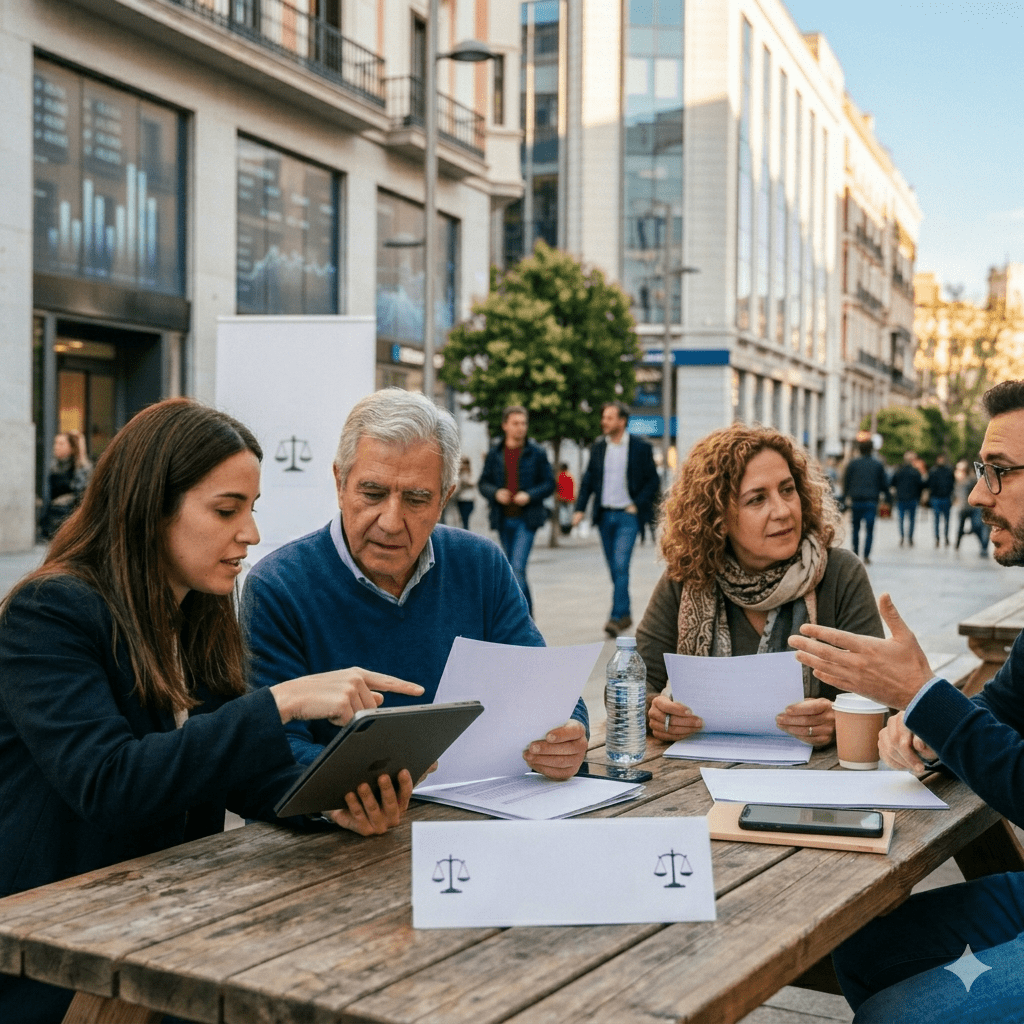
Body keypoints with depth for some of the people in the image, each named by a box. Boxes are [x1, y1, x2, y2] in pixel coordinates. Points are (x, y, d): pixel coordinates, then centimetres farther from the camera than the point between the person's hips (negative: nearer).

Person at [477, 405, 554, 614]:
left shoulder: (536, 452, -1)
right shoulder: (495, 452, 6)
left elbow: (549, 483, 3)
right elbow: (482, 483, 10)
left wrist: (530, 495, -14)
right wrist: (496, 493, -11)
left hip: (526, 519, -4)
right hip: (503, 519, 4)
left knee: (517, 567, -16)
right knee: (512, 568, 12)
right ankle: (528, 614, 27)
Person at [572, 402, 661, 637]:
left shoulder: (640, 447, -3)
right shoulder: (598, 447, 8)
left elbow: (653, 480, 1)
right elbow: (588, 479, 10)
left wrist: (637, 505, -8)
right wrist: (580, 508, 0)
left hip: (627, 515, -4)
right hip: (605, 515, 5)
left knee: (621, 565, -15)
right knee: (615, 569, 9)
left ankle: (616, 617, -15)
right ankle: (625, 614, 21)